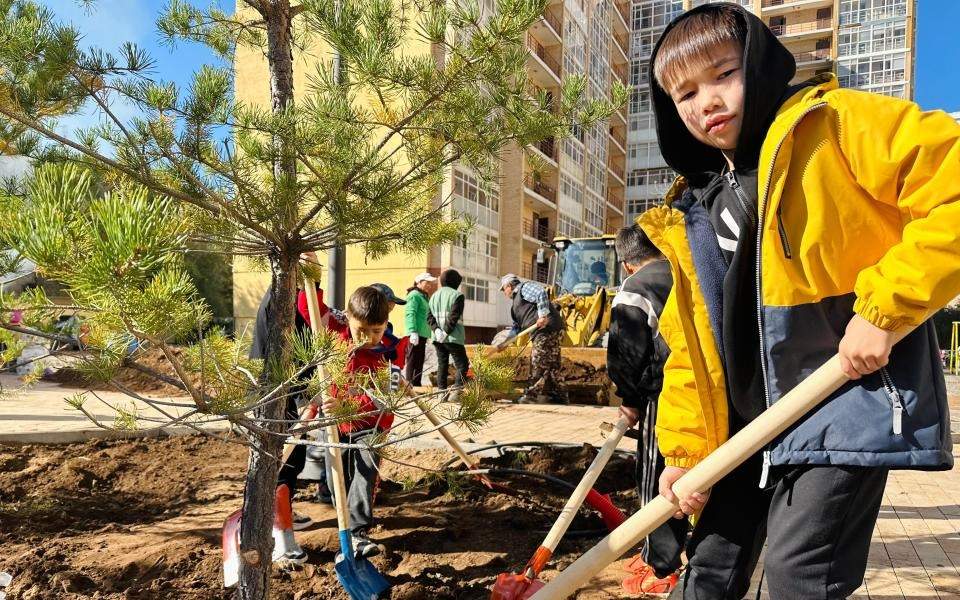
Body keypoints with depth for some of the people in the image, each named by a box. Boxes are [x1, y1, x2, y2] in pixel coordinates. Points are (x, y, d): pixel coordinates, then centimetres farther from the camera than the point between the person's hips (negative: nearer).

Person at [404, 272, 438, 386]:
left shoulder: (424, 296, 21)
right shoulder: (414, 295, -9)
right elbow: (410, 314, -18)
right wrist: (413, 332, -26)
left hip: (422, 334, 10)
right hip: (416, 334, -10)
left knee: (419, 361, 14)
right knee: (413, 361, -8)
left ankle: (417, 385, 20)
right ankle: (410, 385, -7)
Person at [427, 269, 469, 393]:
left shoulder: (434, 296, 14)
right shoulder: (457, 295, -6)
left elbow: (429, 317, 6)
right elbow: (454, 316, -17)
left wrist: (436, 329, -5)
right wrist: (447, 332, -15)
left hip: (438, 338, 6)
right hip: (453, 338, -6)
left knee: (442, 364, 12)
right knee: (462, 365, 0)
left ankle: (442, 391, 11)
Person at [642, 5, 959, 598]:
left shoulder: (834, 122, -7)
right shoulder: (692, 214, 10)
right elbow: (690, 343, 11)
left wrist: (883, 305, -21)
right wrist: (685, 447, 6)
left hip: (850, 395, -6)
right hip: (749, 421, 7)